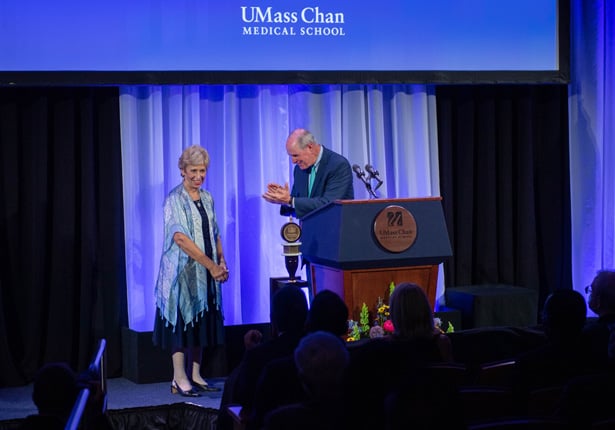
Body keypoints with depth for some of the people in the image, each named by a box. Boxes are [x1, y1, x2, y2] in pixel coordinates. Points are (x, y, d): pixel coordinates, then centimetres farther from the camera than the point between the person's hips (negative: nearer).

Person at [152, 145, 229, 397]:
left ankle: (195, 376, 17)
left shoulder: (207, 198, 11)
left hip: (204, 273, 7)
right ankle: (179, 379, -1)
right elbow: (180, 238, -20)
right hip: (182, 271, -7)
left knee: (201, 324, 9)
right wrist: (211, 265, -21)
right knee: (182, 321, -6)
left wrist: (221, 261, 2)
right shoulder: (174, 200, -10)